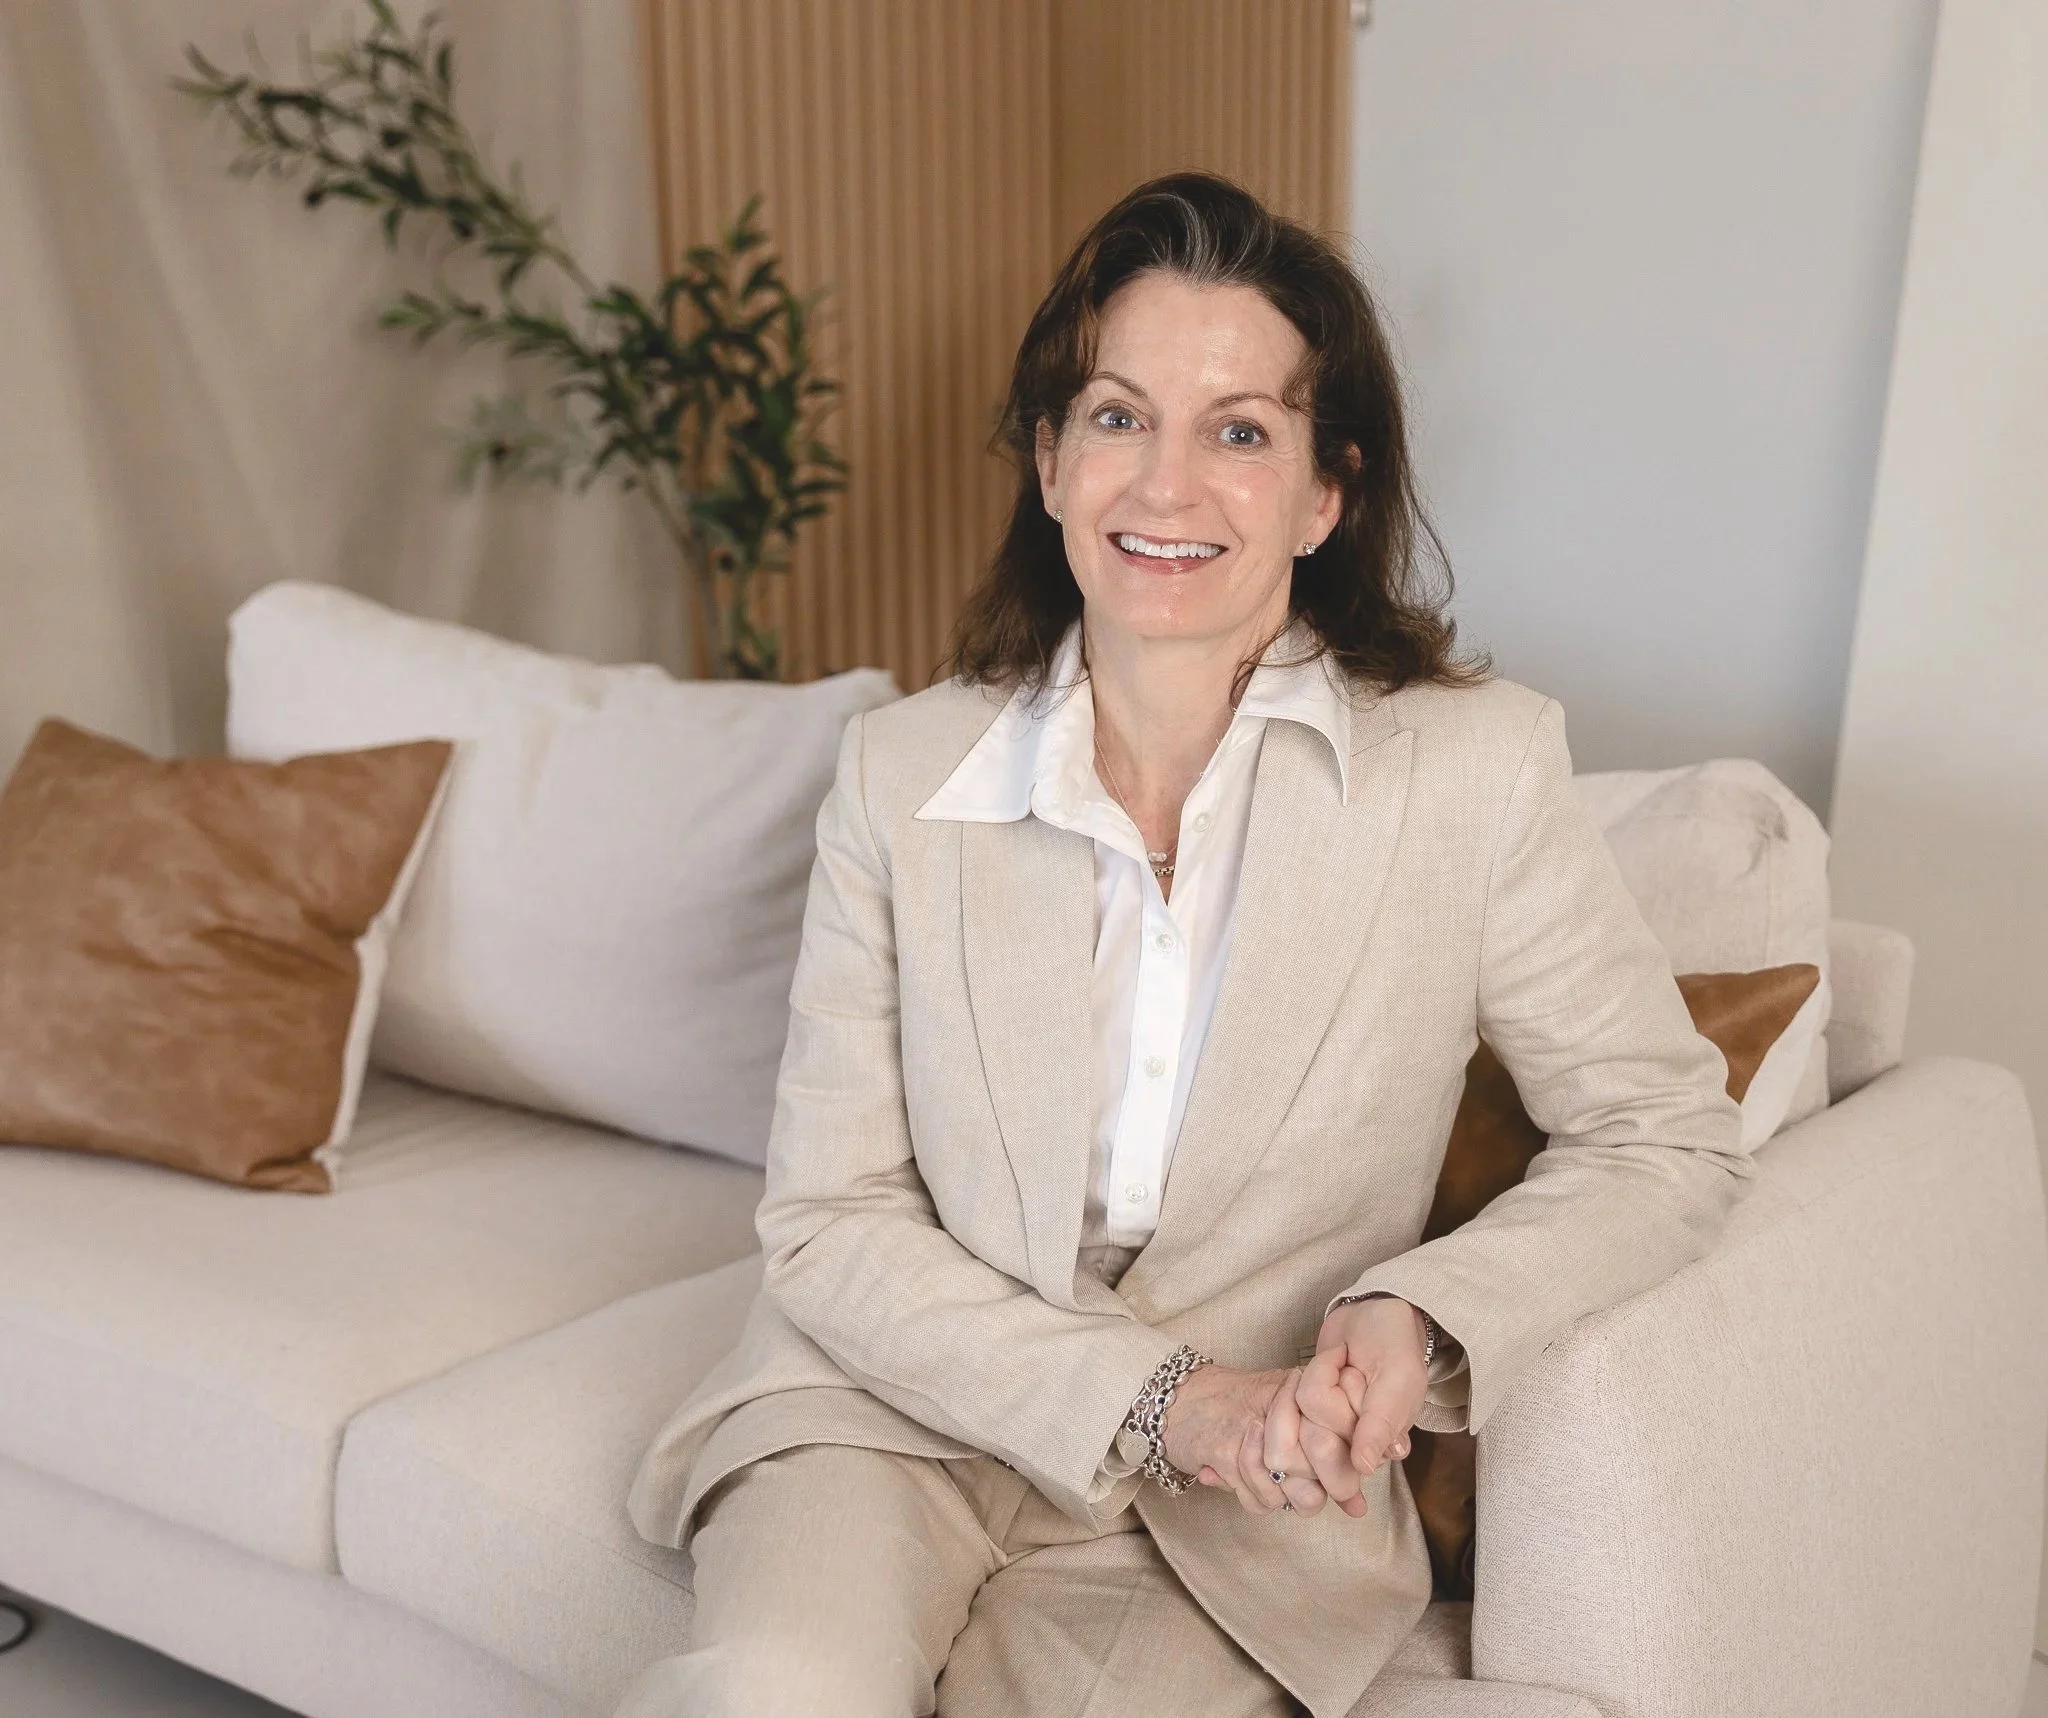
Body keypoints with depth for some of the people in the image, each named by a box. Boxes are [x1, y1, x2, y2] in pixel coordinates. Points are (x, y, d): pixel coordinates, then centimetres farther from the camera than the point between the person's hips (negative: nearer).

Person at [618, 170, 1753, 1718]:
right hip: (900, 1412, 0)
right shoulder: (902, 773, -4)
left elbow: (1669, 1140, 1)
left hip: (1242, 1506, 1)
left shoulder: (1476, 770, -8)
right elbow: (827, 1224, -4)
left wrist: (1421, 1314, -17)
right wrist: (1149, 1396, -15)